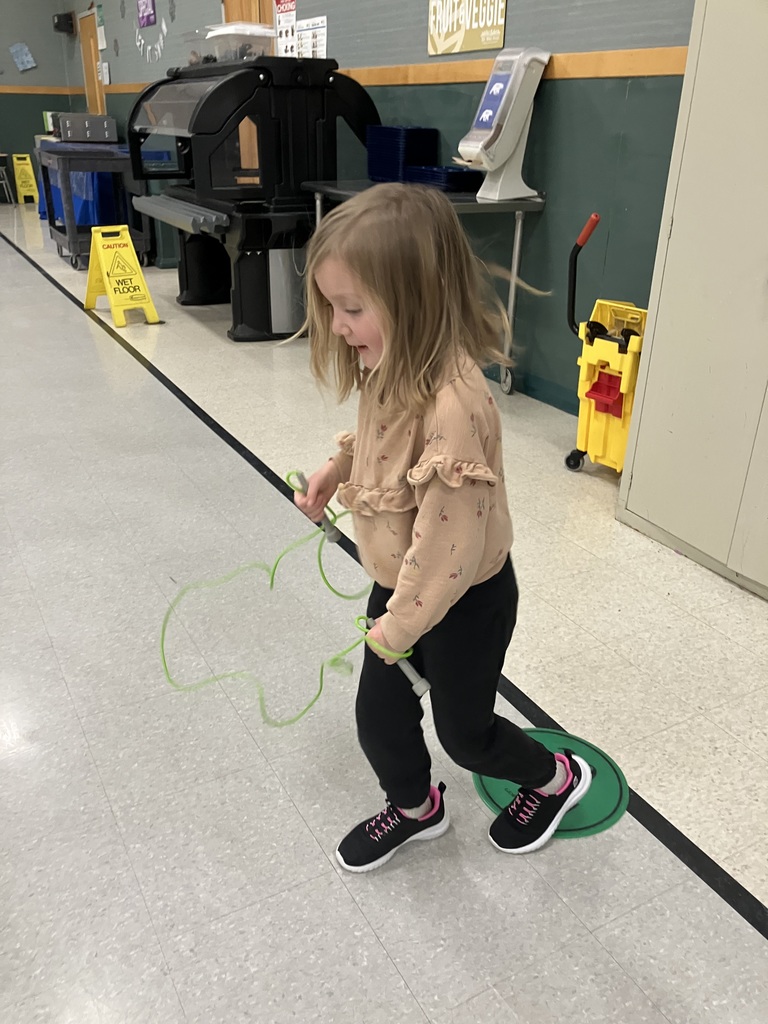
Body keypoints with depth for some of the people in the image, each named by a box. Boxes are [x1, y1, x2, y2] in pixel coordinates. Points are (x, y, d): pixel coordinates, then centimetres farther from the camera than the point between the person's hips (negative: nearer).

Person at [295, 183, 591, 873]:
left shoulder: (453, 404, -37)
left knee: (464, 730, 18)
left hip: (464, 598, -7)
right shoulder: (393, 368, -8)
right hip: (399, 584, 7)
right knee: (379, 718, 19)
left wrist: (396, 627, -18)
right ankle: (414, 808, 49)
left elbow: (446, 547, -32)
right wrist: (339, 467, -2)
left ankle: (556, 778, 48)